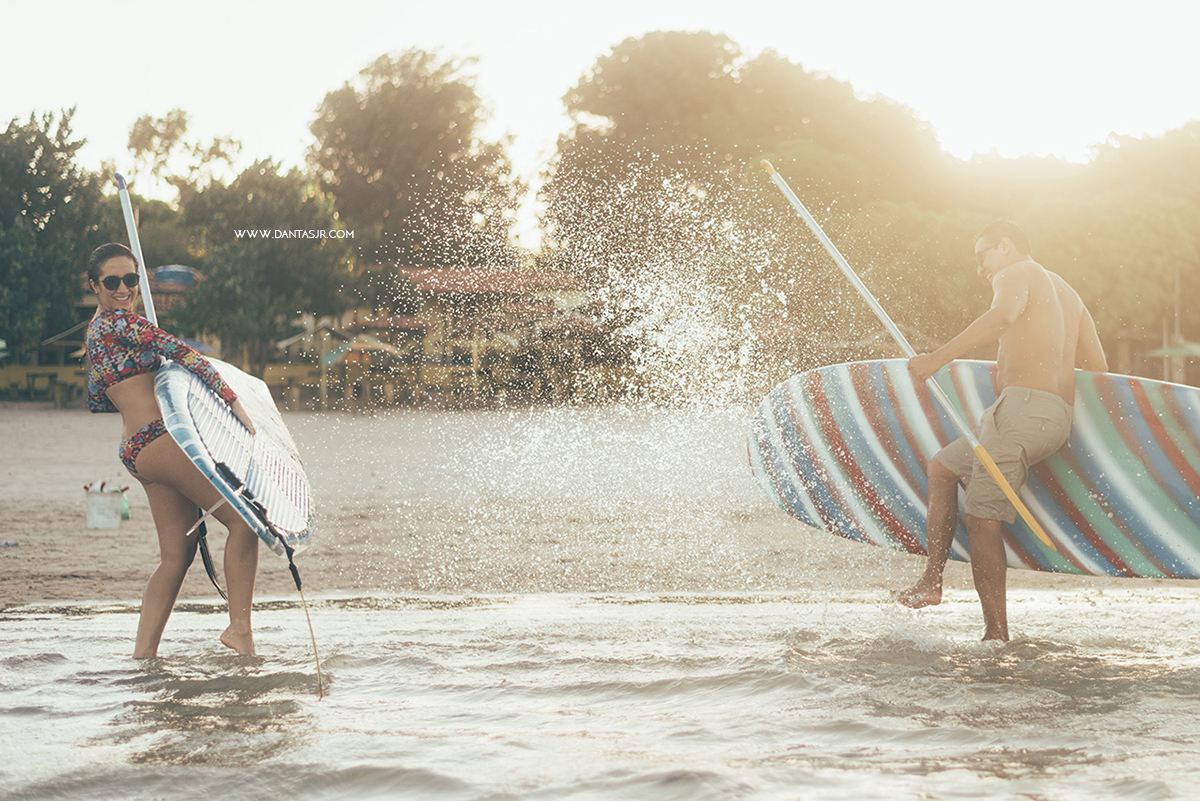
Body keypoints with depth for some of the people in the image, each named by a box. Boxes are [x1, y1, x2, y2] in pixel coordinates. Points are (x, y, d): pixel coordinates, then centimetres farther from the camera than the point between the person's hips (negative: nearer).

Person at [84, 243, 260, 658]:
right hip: (158, 442, -10)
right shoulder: (120, 321, -10)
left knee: (177, 553, 8)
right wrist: (234, 401, -15)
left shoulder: (95, 329, 21)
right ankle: (239, 627, -11)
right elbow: (184, 354, -17)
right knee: (243, 517, -9)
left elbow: (97, 401, 31)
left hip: (137, 450, 10)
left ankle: (143, 652, 3)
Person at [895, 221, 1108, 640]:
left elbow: (1004, 315, -23)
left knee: (983, 517, -12)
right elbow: (1099, 366, 21)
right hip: (1059, 418, 10)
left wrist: (938, 358, -28)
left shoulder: (1015, 273, 1)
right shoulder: (1066, 293, 27)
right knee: (943, 467, 22)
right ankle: (932, 580, 17)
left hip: (1024, 405, -10)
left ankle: (997, 634, -17)